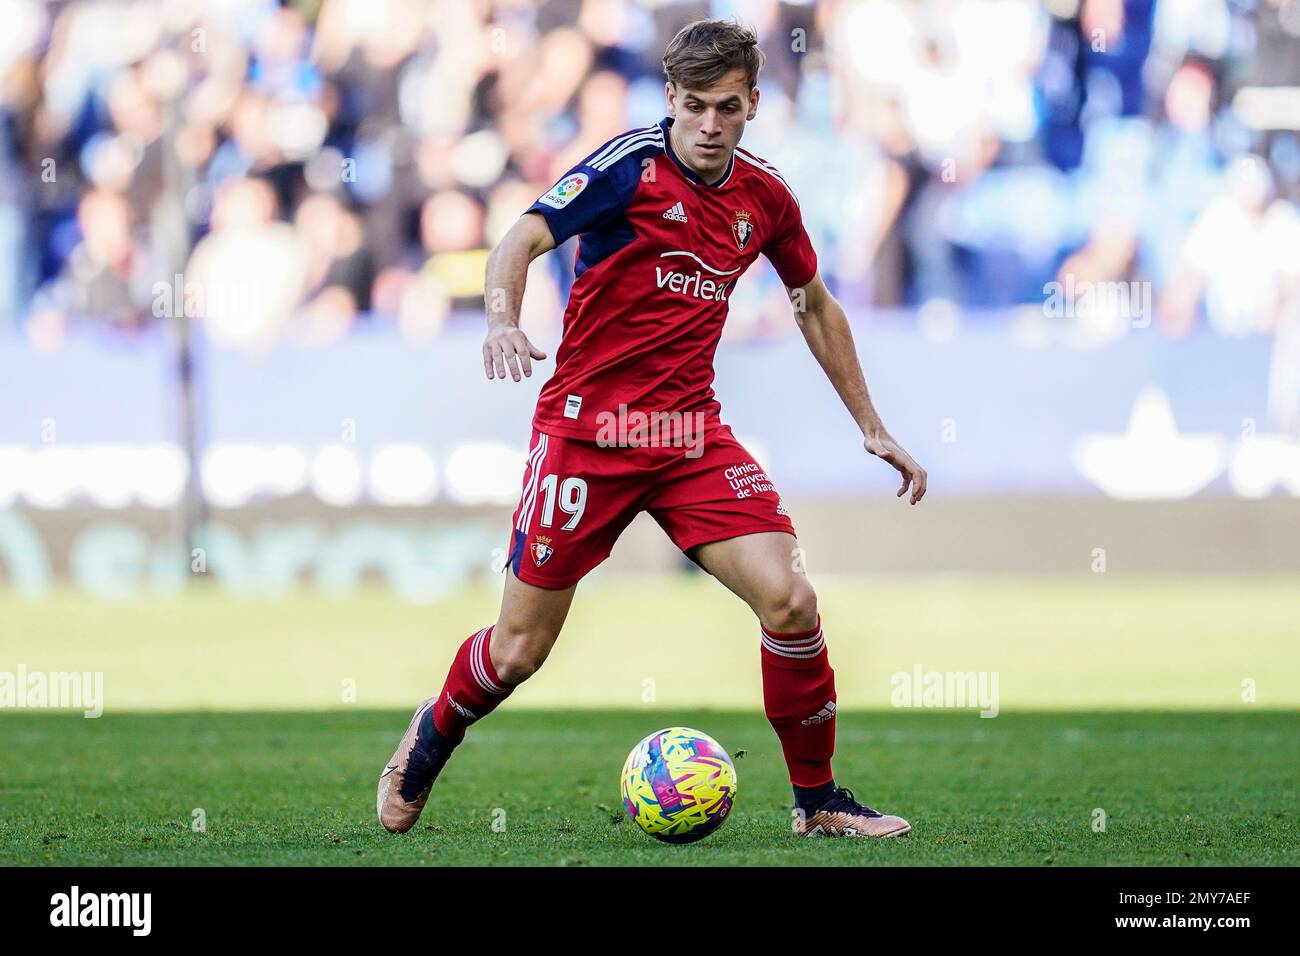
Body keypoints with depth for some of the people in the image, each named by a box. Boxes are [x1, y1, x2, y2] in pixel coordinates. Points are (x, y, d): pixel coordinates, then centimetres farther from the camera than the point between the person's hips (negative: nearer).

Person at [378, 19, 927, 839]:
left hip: (692, 434, 4)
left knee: (790, 599, -14)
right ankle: (432, 735, 33)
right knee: (521, 649, 0)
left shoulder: (764, 196, 6)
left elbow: (816, 305, 22)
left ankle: (818, 802, 2)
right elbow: (521, 241, -20)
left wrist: (871, 426, 22)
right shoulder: (633, 164, -10)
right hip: (587, 425, -4)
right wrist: (503, 319, -41)